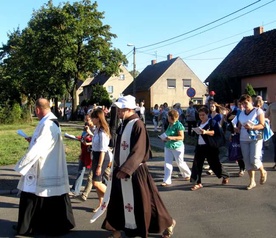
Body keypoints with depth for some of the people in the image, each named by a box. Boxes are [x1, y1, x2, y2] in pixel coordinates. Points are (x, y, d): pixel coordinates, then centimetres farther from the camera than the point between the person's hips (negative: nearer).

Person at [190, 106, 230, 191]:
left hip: (210, 147, -6)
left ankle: (225, 176, 29)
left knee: (214, 163, 4)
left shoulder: (212, 122, -6)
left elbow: (215, 132, -21)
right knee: (197, 165, -1)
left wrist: (206, 132, -33)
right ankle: (198, 183, 6)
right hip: (200, 147, 7)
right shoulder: (199, 123, 17)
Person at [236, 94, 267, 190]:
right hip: (244, 139, 5)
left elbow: (262, 125, -10)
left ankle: (263, 172, 20)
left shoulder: (258, 111, -4)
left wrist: (252, 127, -25)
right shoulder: (241, 113, 13)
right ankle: (252, 181, 13)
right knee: (247, 160, 3)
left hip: (255, 139, -5)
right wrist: (238, 129, -2)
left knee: (254, 160, -12)